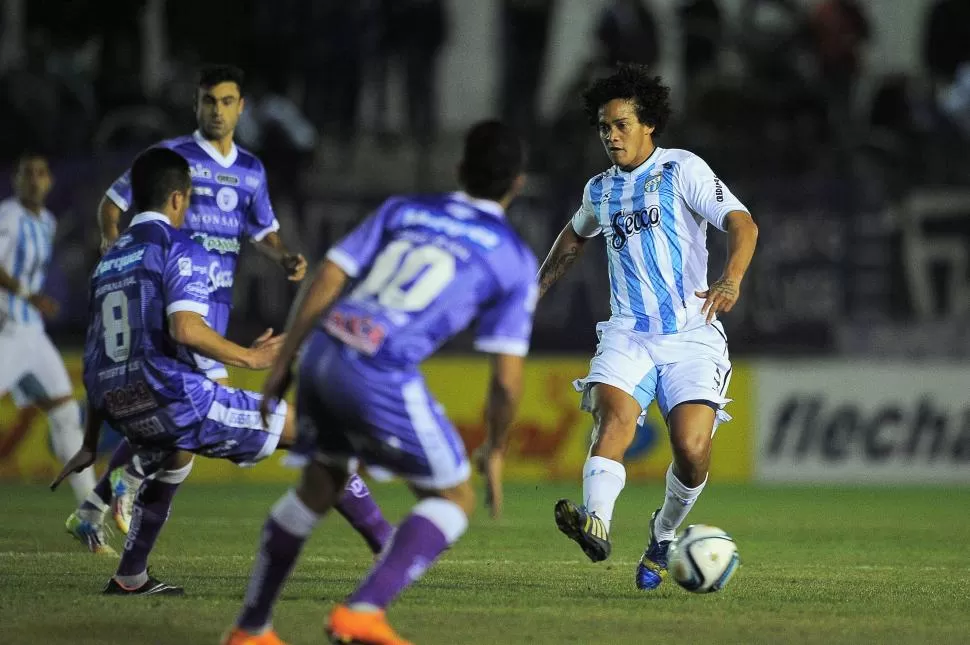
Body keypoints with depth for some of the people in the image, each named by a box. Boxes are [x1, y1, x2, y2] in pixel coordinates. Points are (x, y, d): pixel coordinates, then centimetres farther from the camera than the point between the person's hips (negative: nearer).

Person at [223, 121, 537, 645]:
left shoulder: (402, 211, 18)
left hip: (322, 354, 6)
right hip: (381, 378, -5)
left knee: (321, 484, 28)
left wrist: (283, 363, 13)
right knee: (454, 501, 11)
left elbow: (327, 278, 8)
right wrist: (495, 451, 18)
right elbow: (507, 377, 4)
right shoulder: (515, 261, 8)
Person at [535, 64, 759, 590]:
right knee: (614, 413, -28)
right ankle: (595, 522, -49)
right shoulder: (600, 190, 17)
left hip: (691, 335, -3)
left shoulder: (682, 169, 0)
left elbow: (741, 224, -12)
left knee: (692, 449, -19)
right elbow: (576, 234, 40)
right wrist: (536, 289, 36)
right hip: (627, 333, 3)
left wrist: (731, 280, -31)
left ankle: (664, 535, 10)